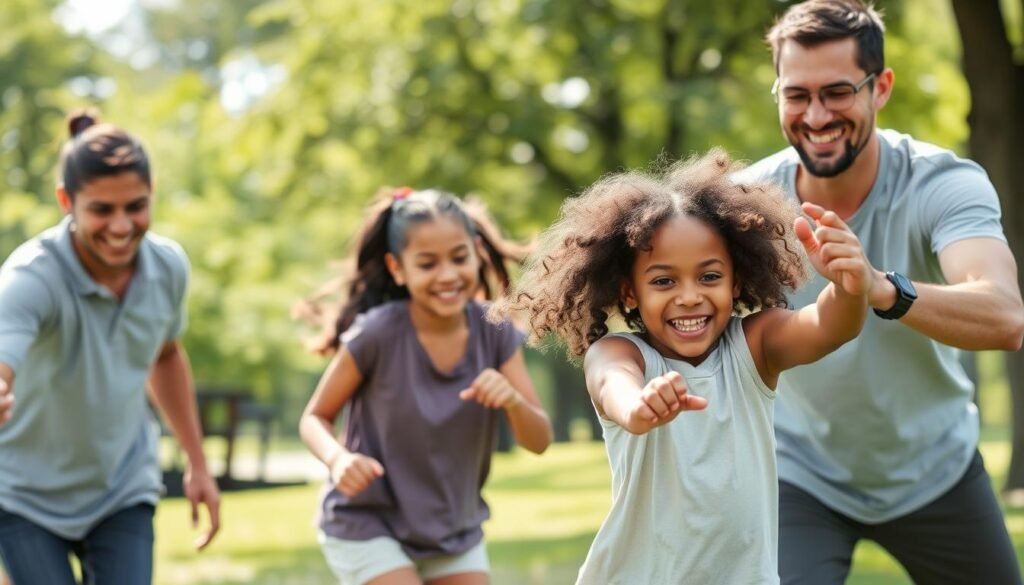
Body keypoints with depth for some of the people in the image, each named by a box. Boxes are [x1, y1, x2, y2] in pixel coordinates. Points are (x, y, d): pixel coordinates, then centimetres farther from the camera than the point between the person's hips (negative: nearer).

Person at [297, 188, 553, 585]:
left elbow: (538, 440, -8)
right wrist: (338, 459, -31)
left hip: (456, 530, 5)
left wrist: (513, 400, -30)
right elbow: (315, 418, -9)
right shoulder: (377, 334, -21)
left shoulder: (495, 331, -11)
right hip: (367, 526, -5)